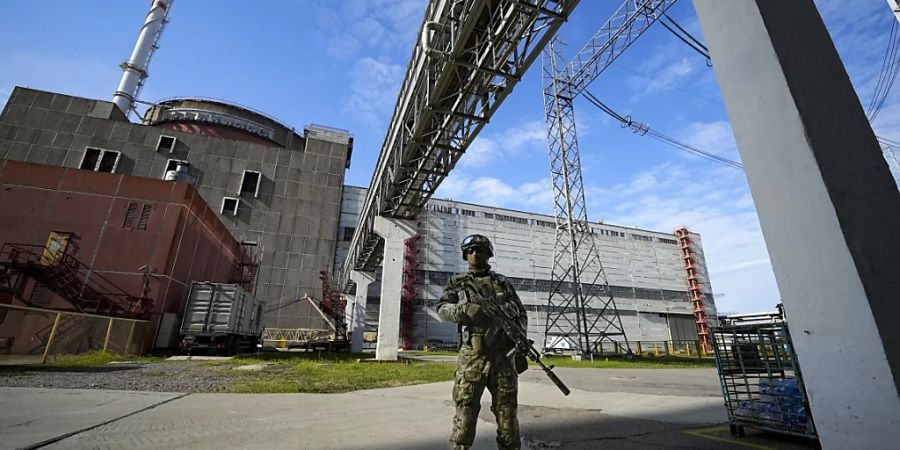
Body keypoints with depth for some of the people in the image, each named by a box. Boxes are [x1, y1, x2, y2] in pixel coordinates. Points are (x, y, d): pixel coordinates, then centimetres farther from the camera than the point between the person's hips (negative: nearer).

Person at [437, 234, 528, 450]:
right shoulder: (457, 283, 9)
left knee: (507, 412, 8)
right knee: (465, 412, 0)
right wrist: (463, 309, -22)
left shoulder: (503, 283, 13)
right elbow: (442, 309, -2)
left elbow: (521, 315, 15)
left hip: (503, 356, 2)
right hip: (472, 356, -1)